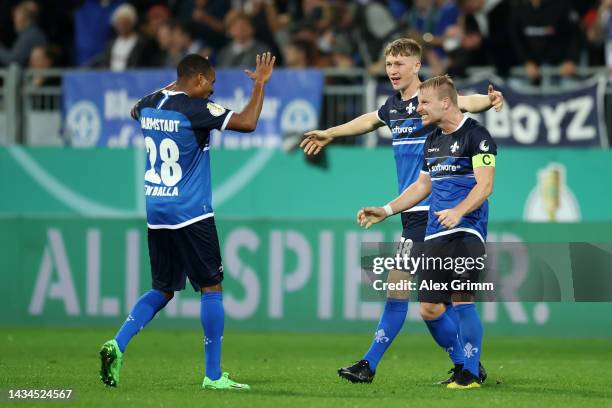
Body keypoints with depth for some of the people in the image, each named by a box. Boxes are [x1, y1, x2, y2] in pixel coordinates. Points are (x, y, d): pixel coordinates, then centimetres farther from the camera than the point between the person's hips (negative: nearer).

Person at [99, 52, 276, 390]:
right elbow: (247, 122, -20)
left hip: (155, 211, 7)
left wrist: (170, 89, 39)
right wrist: (260, 84, -7)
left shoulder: (148, 104, 6)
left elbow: (135, 112, 32)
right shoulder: (195, 109, -14)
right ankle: (213, 375, 3)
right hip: (190, 213, -7)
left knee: (163, 289, 16)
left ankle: (118, 344, -3)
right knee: (211, 287, 2)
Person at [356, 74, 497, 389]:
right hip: (435, 234, 8)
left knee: (461, 300, -13)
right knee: (430, 309, 2)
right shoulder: (432, 141, 19)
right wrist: (385, 211, 23)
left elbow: (485, 184, -15)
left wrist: (459, 211, -30)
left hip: (466, 231, -8)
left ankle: (472, 373, -4)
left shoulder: (475, 135, -7)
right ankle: (463, 363, 17)